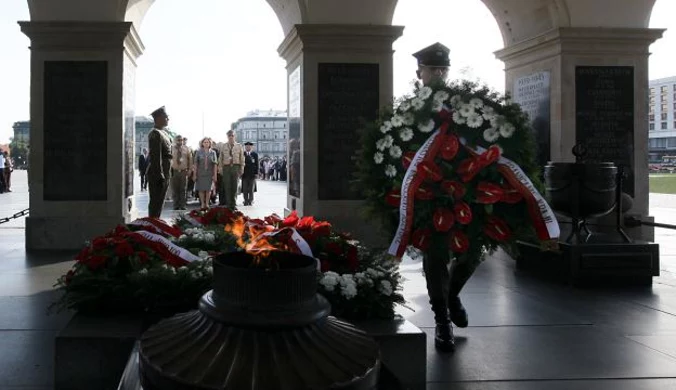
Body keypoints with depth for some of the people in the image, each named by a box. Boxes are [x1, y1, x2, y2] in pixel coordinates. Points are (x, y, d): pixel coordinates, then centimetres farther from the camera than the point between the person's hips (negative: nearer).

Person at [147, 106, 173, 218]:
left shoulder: (164, 133, 17)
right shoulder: (155, 134, -14)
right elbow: (155, 157, -20)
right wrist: (160, 176, -23)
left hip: (165, 174, 10)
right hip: (157, 174, -10)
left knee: (159, 203, 14)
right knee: (155, 203, -5)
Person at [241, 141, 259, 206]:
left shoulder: (255, 154, 6)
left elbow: (257, 164, 4)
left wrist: (256, 173, -3)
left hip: (252, 173, 0)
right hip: (244, 174, 0)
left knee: (251, 188, 3)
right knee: (245, 188, 1)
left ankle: (250, 201, 10)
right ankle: (246, 201, 6)